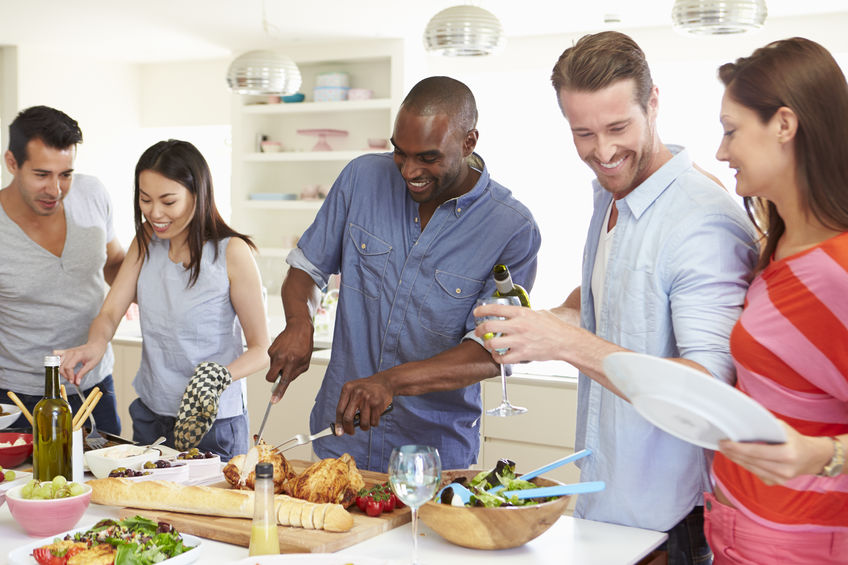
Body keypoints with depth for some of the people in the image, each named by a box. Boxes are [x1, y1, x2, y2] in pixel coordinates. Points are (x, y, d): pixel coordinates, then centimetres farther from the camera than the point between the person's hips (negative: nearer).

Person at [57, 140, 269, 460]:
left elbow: (260, 350, -12)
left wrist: (217, 378, -30)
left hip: (213, 422, -5)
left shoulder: (231, 252, -15)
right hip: (149, 417, 6)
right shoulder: (146, 242, 4)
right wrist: (95, 345, -24)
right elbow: (110, 313, -2)